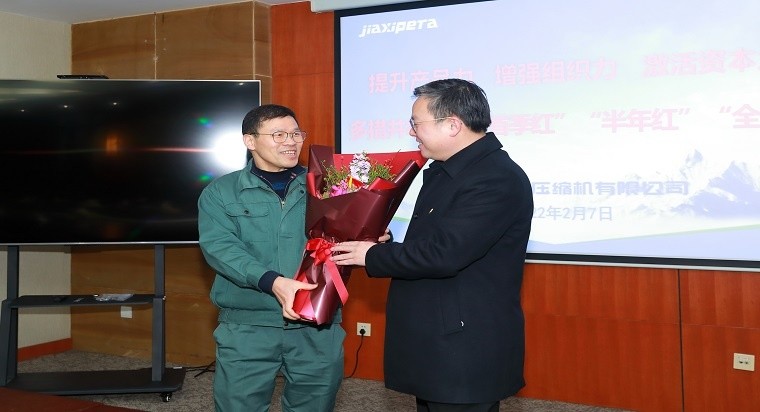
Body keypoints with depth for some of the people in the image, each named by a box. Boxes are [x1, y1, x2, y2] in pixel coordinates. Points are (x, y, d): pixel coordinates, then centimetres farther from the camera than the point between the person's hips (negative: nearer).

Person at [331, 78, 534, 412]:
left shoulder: (498, 179, -20)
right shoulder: (442, 170, 11)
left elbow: (444, 252, -27)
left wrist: (373, 256, -14)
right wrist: (384, 248, -1)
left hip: (468, 354, -9)